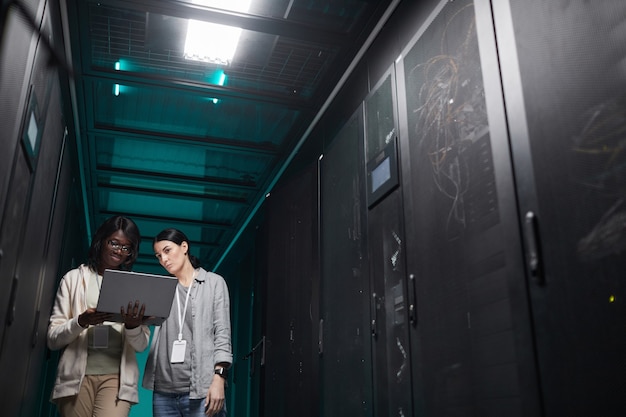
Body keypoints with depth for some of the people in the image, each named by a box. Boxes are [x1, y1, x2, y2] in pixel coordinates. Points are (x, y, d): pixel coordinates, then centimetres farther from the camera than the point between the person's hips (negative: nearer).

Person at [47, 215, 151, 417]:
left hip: (117, 376, 0)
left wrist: (133, 326, -14)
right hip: (77, 376, 0)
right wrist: (80, 322, -15)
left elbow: (141, 345, 7)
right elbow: (53, 339, 4)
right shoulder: (74, 278, 9)